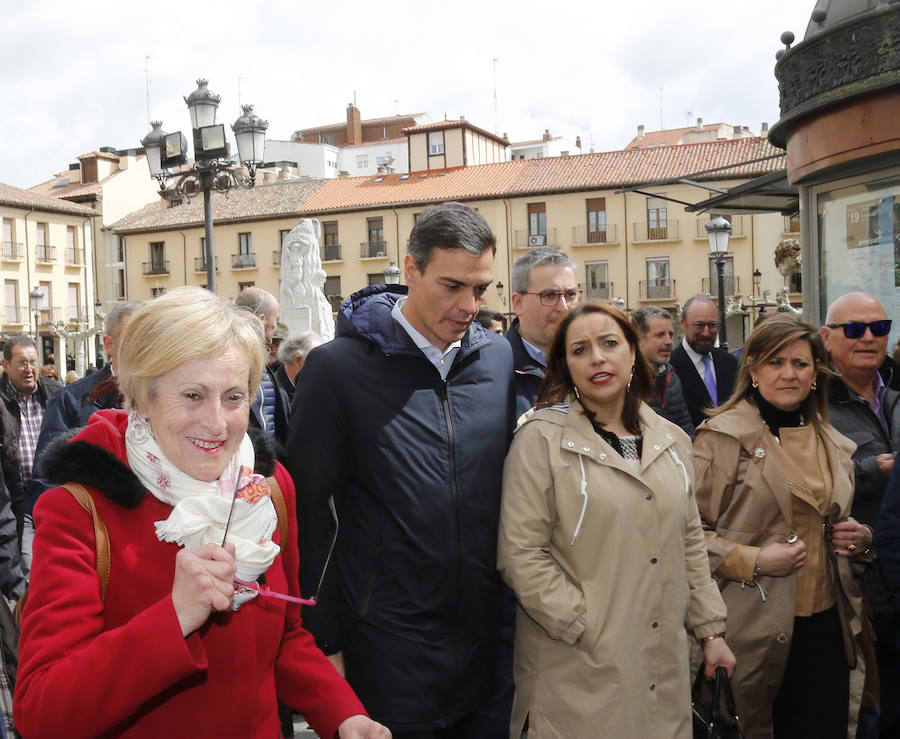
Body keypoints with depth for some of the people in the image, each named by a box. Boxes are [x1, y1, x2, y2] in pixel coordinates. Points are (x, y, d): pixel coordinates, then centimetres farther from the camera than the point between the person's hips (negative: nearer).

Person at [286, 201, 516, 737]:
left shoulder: (498, 357, 2)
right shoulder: (338, 367, -11)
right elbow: (309, 511, -8)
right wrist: (323, 640, -7)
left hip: (481, 633, 4)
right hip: (385, 645, -4)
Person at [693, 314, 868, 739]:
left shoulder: (832, 443, 12)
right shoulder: (723, 436, -8)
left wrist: (860, 537, 6)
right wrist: (752, 561, -20)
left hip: (827, 622, 5)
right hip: (755, 629, -5)